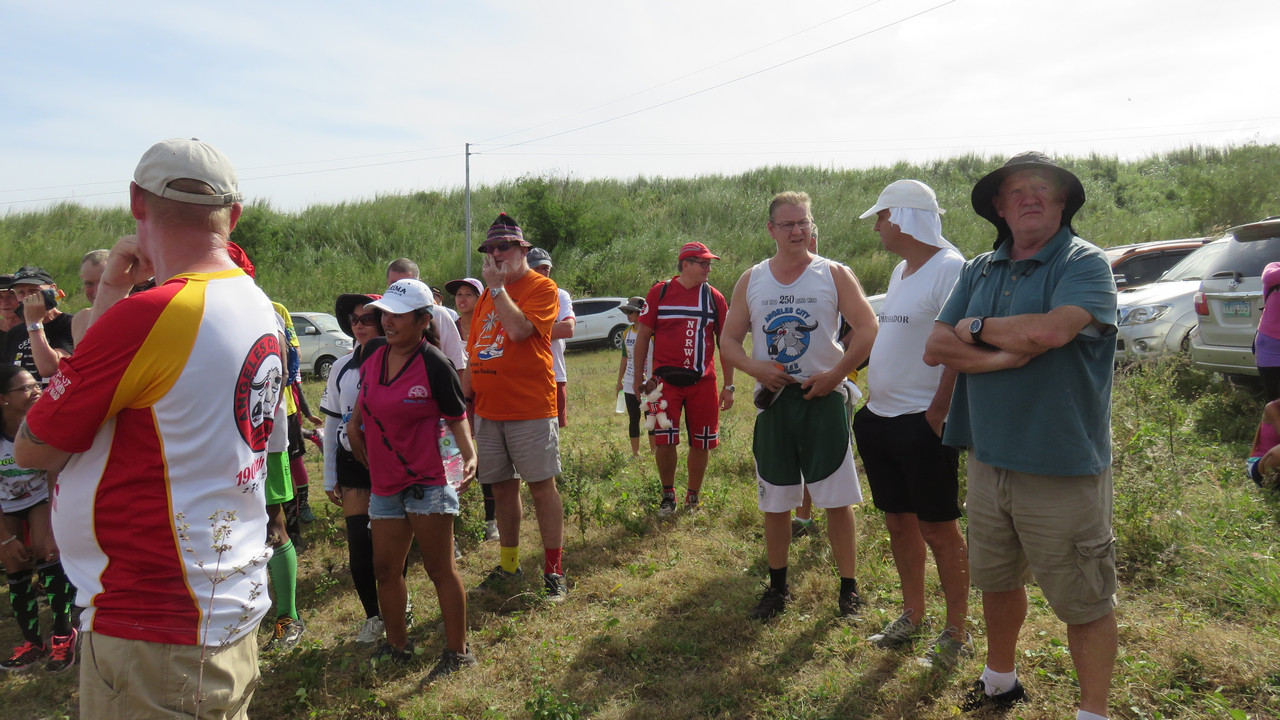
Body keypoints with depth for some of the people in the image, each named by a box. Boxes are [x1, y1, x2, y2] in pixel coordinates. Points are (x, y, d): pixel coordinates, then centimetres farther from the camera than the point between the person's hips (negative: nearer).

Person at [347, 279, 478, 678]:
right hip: (384, 484, 7)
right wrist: (369, 462, 18)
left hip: (427, 483, -6)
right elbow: (357, 419, 19)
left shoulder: (435, 365, -14)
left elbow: (456, 417, -7)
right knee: (386, 569, 14)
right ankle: (397, 645, 32)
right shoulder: (374, 355, 4)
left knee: (440, 570, 3)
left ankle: (457, 651, 18)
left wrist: (469, 456, -22)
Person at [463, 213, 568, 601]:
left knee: (542, 485, -1)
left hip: (530, 409, -6)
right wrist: (463, 401, 11)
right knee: (502, 486, 13)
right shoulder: (487, 294, 16)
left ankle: (554, 569, 8)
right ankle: (508, 564, 26)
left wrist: (497, 286, -15)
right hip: (488, 410, 7)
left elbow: (519, 329, -23)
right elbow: (473, 354, 17)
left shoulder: (541, 287, -5)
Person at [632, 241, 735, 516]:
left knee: (701, 444, 7)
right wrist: (638, 377, 5)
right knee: (663, 442, -4)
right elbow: (643, 336, 7)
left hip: (703, 382, 2)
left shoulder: (714, 297, 5)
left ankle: (693, 497, 27)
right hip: (666, 380, -1)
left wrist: (728, 386, 4)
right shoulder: (659, 293, 1)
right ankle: (667, 494, 20)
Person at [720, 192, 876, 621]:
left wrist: (835, 374, -14)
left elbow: (867, 329, -5)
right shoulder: (751, 281, 8)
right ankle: (777, 587, 25)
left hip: (823, 398, -3)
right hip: (772, 400, 3)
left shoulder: (834, 275, 1)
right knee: (774, 502, 10)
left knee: (838, 500, 0)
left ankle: (849, 588, 14)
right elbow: (729, 341, 7)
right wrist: (755, 368, -12)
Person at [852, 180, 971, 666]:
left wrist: (935, 414, -22)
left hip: (922, 422, -9)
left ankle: (957, 631, 18)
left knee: (938, 529, 3)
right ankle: (912, 614, 32)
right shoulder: (900, 271, 14)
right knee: (899, 522, 17)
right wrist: (874, 401, 14)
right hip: (881, 419, 9)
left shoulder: (950, 269, -14)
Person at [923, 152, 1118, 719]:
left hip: (1062, 468, -6)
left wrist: (976, 328, -11)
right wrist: (1003, 356, -16)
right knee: (995, 580, 22)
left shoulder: (1084, 264, -9)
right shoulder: (979, 270, 8)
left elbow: (1050, 330, -28)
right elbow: (936, 347, 0)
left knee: (1085, 601, 7)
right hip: (989, 458, 6)